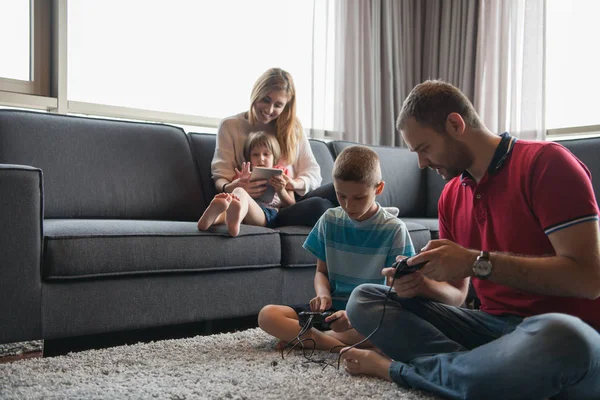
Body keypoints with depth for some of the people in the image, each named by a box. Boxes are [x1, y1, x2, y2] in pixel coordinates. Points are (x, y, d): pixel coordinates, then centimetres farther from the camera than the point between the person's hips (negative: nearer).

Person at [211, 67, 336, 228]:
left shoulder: (293, 127, 17)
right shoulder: (230, 126, 9)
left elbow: (313, 173, 10)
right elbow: (220, 176, 3)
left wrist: (295, 184, -15)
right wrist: (228, 188, -23)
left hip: (291, 204, 4)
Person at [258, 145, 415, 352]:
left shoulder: (394, 230, -5)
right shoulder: (329, 220, 6)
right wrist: (323, 295, -11)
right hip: (333, 308, 3)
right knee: (267, 315, -18)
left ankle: (301, 336, -21)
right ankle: (339, 347, -26)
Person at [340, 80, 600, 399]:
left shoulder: (546, 163, -10)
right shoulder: (451, 196, 11)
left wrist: (477, 262, -21)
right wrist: (422, 284, -9)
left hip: (565, 334, -5)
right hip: (493, 327, 6)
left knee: (558, 338, -43)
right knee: (363, 300, -4)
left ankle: (394, 368, -19)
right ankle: (498, 372, -20)